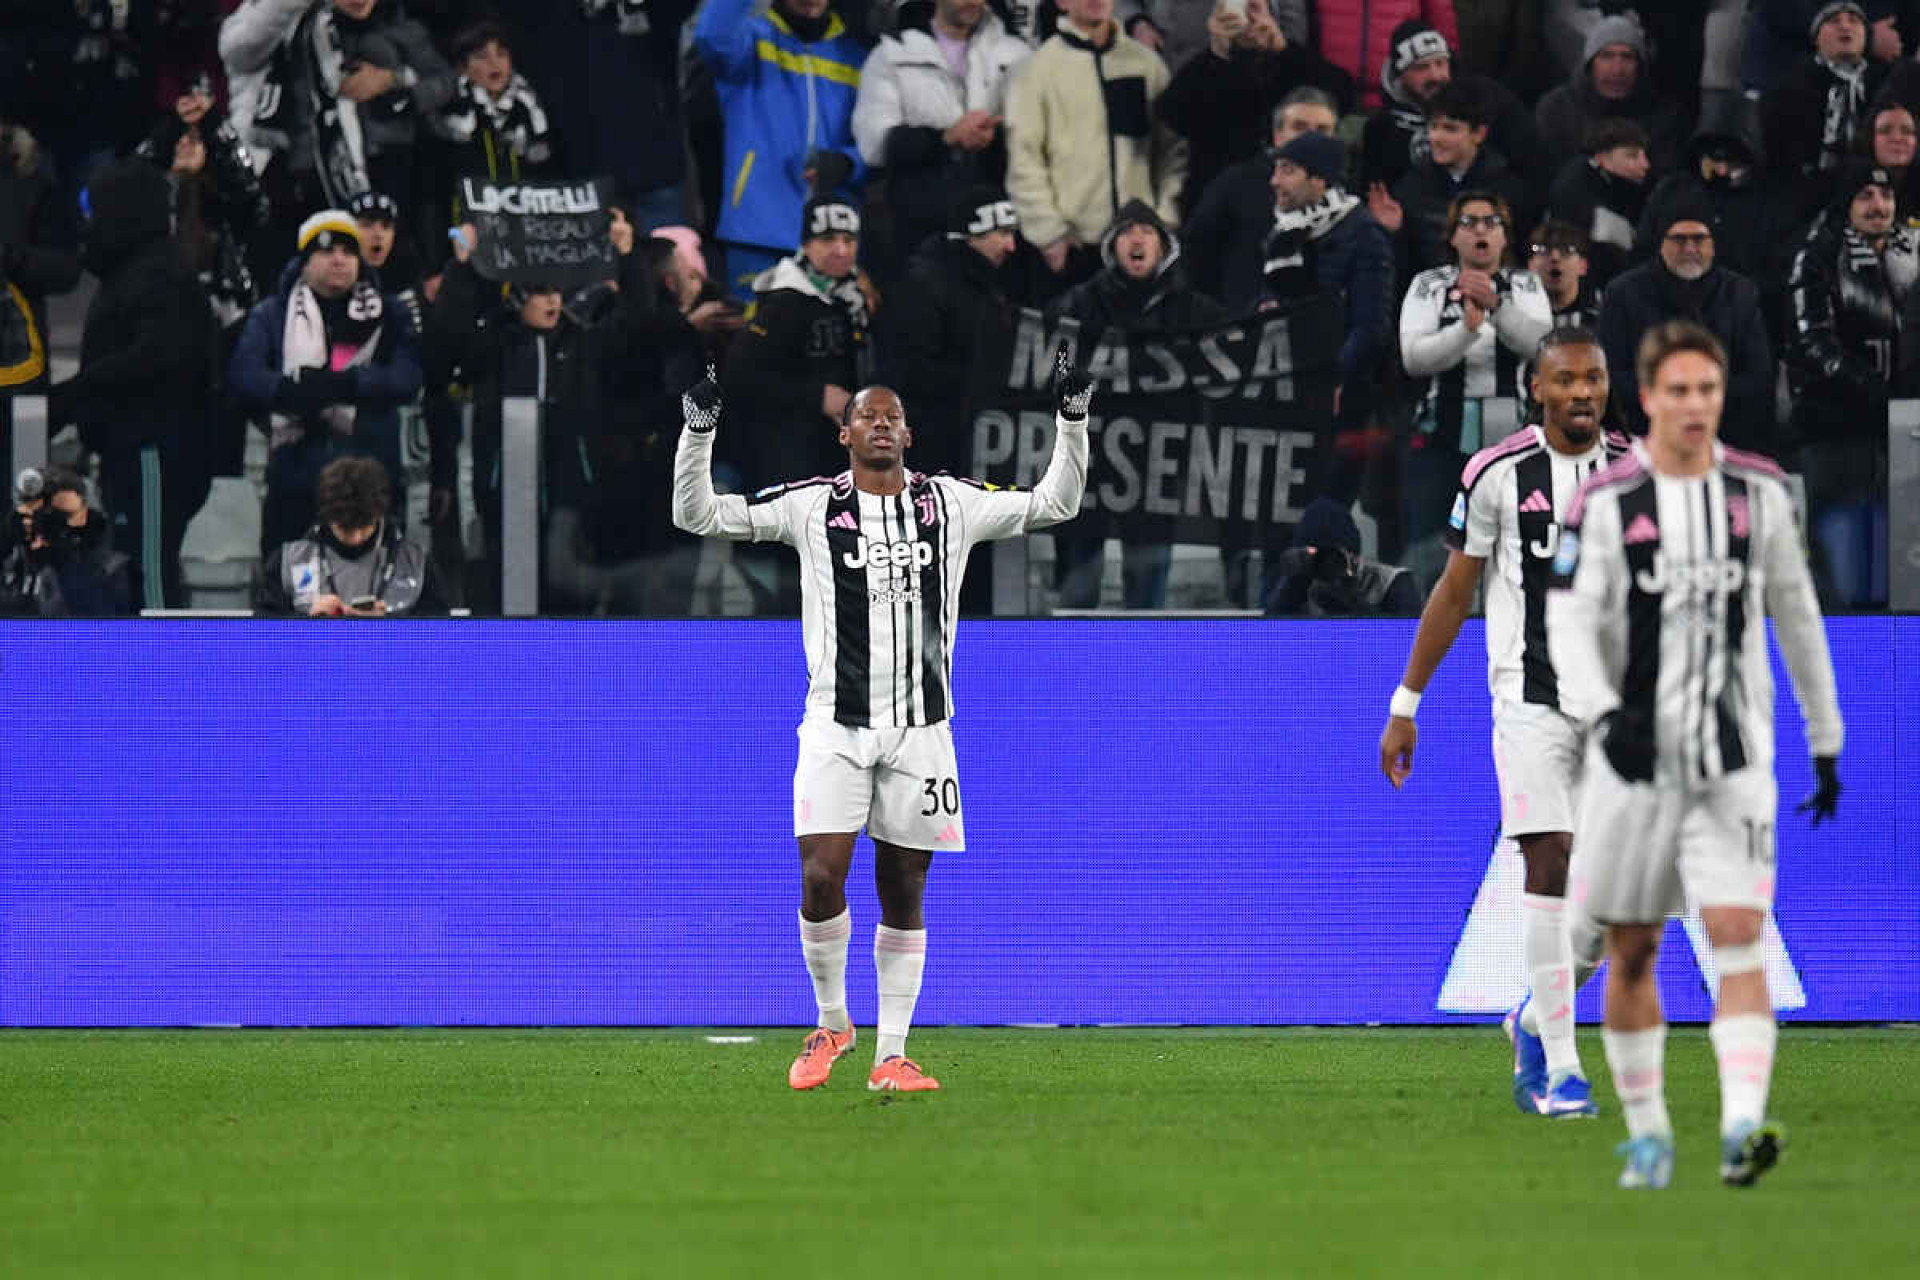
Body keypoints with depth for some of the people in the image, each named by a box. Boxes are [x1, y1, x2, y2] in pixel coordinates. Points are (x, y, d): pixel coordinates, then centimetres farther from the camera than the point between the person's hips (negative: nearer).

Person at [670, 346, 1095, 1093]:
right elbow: (699, 515, 2)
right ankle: (831, 1023, 10)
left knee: (904, 893, 4)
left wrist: (1072, 420, 2)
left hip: (920, 729, 2)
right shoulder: (810, 506, 3)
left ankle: (891, 1055, 10)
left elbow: (1054, 504, 12)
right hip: (836, 725, -2)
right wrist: (699, 429, -10)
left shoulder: (950, 502, 7)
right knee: (821, 878, -13)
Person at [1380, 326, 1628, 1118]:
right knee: (1550, 866, -11)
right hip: (1531, 697, -3)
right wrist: (1405, 705, 5)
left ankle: (1536, 1020, 25)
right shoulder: (1498, 475, -2)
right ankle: (1559, 1066, -8)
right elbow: (1454, 593, 4)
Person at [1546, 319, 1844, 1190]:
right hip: (1634, 757, 0)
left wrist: (1826, 742, 19)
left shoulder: (1760, 494, 5)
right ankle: (1647, 1132, 21)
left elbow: (1797, 619, 15)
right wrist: (1605, 716, -30)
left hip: (1735, 759, 1)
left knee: (1738, 932, -15)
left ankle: (1742, 1126, -24)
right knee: (1631, 953, 7)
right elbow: (1569, 625, -12)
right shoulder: (1605, 504, -4)